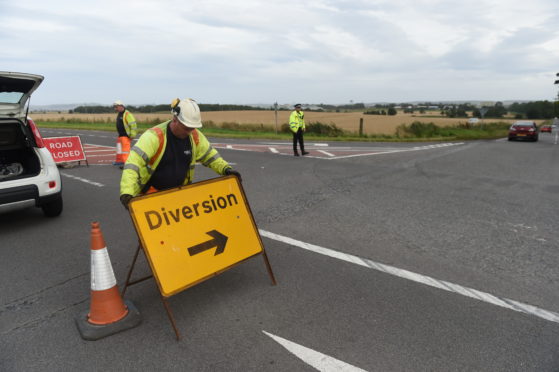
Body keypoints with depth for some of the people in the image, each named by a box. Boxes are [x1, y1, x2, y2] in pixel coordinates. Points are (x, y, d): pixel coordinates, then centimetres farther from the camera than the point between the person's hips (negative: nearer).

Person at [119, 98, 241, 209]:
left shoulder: (194, 136, -7)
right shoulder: (154, 136, -25)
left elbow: (209, 155, 9)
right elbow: (133, 163, -33)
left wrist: (225, 168, -7)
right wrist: (127, 194, -45)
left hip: (178, 191, 5)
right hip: (151, 193, -5)